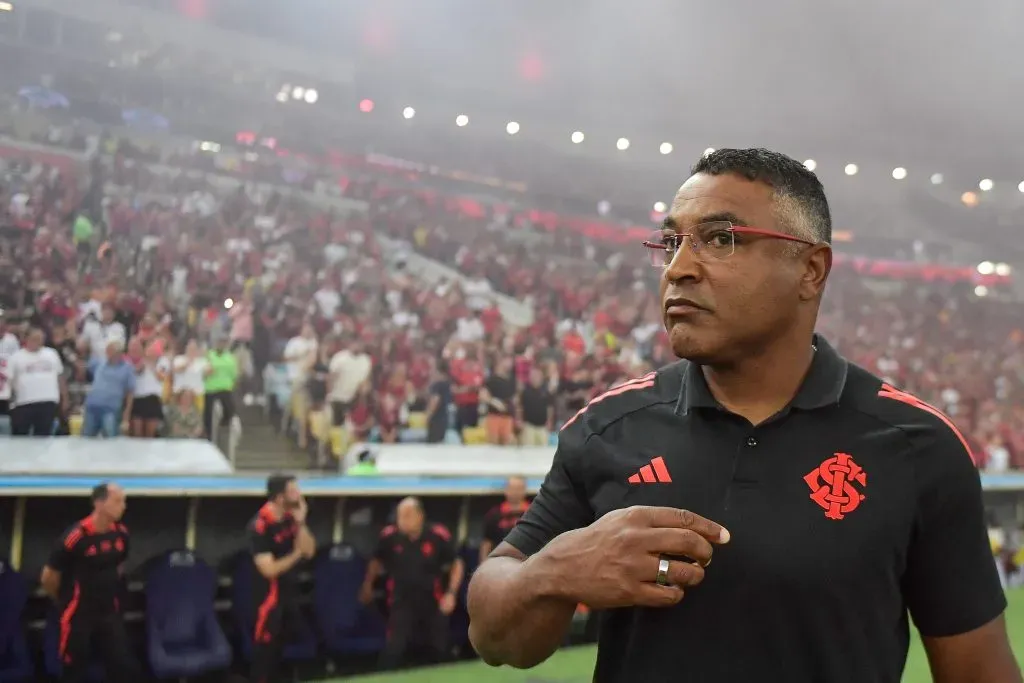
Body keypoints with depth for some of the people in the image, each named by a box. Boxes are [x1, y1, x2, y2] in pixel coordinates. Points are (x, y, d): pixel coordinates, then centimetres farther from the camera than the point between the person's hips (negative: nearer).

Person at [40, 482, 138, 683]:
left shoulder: (121, 533, -2)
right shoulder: (75, 537, -21)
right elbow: (48, 578, -10)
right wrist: (68, 600, 6)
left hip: (109, 613, 5)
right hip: (78, 615, -5)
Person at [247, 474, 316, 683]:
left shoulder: (290, 517, -2)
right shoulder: (259, 527, -24)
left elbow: (309, 551, -5)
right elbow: (269, 570, -24)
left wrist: (301, 523, -17)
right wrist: (296, 554, -13)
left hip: (291, 590, 8)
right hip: (270, 593, -8)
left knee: (283, 644, 20)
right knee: (265, 646, -1)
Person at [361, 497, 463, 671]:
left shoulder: (439, 536, -14)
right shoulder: (390, 536, -11)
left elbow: (456, 564, 0)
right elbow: (376, 561, 10)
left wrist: (451, 593, -9)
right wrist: (368, 585, 14)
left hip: (433, 604, 1)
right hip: (402, 604, -1)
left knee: (441, 652, 14)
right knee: (393, 651, -13)